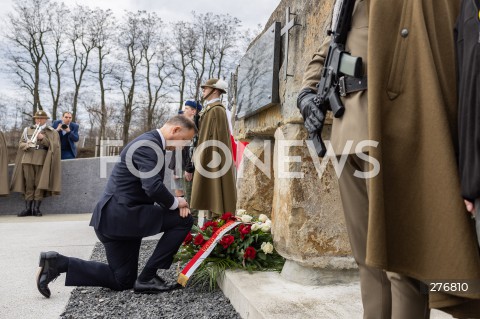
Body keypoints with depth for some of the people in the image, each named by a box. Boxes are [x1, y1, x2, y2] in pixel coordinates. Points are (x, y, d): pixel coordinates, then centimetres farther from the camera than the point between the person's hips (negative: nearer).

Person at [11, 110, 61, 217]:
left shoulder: (51, 132, 8)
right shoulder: (28, 130, 16)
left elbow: (53, 146, -3)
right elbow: (20, 144, 13)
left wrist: (43, 138, -15)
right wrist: (26, 145, -9)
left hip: (42, 161, -2)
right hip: (27, 160, 2)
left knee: (40, 185, -5)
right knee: (28, 185, 2)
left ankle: (36, 208, 1)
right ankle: (27, 208, 6)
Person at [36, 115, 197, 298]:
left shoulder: (149, 142, 15)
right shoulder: (148, 144, -16)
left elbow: (150, 189, 19)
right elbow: (153, 188, -29)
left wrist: (171, 203, 2)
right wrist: (175, 203, -10)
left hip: (115, 217, 10)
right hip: (121, 215, -10)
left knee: (122, 281, 17)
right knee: (184, 219, -7)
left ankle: (58, 263, 11)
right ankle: (147, 277, -3)